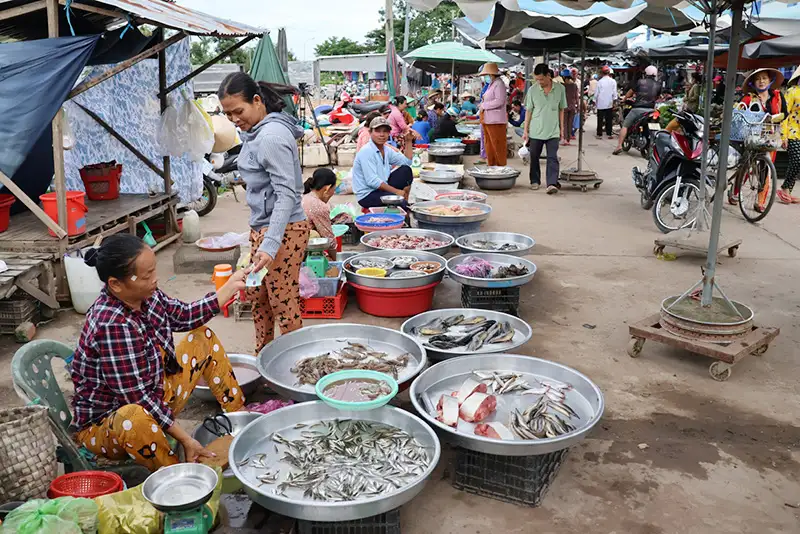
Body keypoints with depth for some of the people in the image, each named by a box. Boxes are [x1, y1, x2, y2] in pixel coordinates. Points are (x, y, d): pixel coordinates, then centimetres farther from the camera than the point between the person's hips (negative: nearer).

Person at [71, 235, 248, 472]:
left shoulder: (145, 295, -10)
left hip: (154, 394, 9)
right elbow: (138, 399, -31)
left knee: (204, 337, 9)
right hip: (105, 424, -9)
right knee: (134, 419, -44)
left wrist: (230, 287, 5)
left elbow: (185, 316, 10)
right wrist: (185, 439, -28)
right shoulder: (111, 325, -34)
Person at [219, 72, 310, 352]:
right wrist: (260, 238, 19)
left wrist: (269, 245, -30)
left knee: (284, 303, -1)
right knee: (257, 295, 19)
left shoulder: (271, 137, -20)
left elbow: (286, 194, -25)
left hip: (283, 229, -10)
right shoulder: (255, 132, 11)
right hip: (261, 226, 11)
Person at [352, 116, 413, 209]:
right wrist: (396, 191, -21)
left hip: (381, 188, 9)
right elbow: (372, 181, -25)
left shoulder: (386, 150, 7)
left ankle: (405, 202, 4)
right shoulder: (366, 152, -18)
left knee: (406, 171, 5)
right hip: (367, 195, -9)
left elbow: (407, 162, 10)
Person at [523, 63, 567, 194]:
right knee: (534, 157, 9)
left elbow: (561, 110, 8)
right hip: (535, 131, 1)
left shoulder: (560, 89, 0)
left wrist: (562, 128, 7)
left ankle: (552, 183, -12)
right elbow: (529, 111, 3)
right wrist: (525, 131, 2)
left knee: (552, 158, -8)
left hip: (553, 131, -1)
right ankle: (535, 181, 24)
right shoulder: (532, 90, -2)